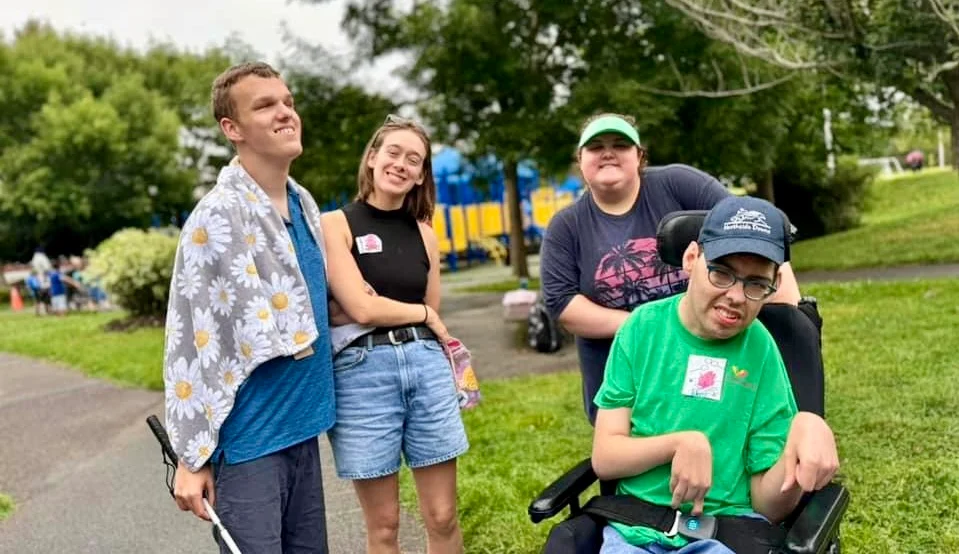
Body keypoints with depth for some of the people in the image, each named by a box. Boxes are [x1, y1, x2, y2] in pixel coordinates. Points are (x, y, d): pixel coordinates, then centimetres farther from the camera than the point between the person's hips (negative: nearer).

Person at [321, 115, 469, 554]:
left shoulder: (423, 234, 12)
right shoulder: (335, 224, -2)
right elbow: (361, 309, -12)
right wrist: (420, 312, 2)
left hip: (426, 367, 4)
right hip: (362, 373, -4)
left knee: (443, 518, 9)